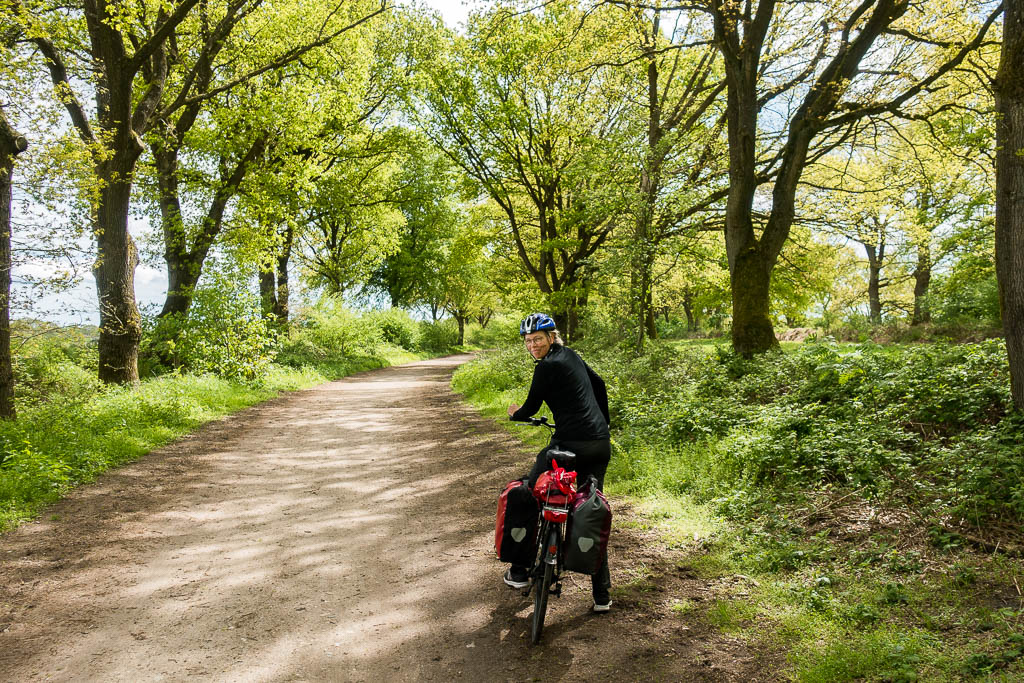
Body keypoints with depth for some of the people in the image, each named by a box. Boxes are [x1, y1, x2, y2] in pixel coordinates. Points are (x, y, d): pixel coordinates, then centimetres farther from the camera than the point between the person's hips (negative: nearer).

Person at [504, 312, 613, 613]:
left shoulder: (547, 366, -10)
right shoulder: (570, 355, 15)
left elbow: (531, 408, -3)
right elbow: (599, 384, 27)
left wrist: (515, 414, 20)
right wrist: (602, 424, 35)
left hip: (570, 445, -8)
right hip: (600, 445, 8)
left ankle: (520, 570, 21)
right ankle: (602, 595, 14)